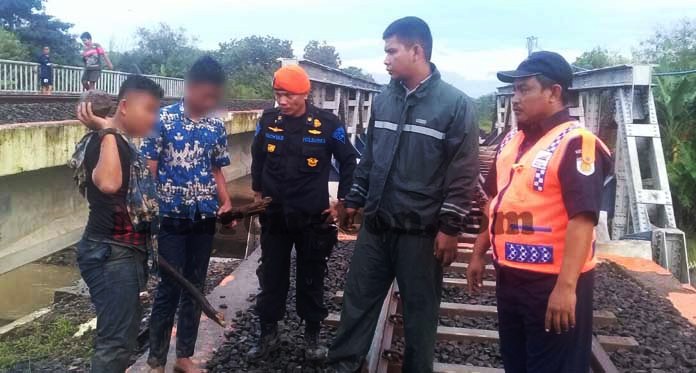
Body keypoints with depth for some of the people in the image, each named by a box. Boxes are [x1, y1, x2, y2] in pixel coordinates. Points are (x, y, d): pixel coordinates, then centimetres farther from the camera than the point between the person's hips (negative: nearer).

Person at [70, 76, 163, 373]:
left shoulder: (124, 144, 13)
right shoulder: (104, 142, -18)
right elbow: (108, 183, -41)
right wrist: (107, 130, -30)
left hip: (127, 251, 10)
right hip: (111, 254, -10)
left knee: (125, 332, 21)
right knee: (115, 341, -7)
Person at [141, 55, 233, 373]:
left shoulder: (216, 127, 6)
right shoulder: (163, 119, -6)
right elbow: (149, 169, -6)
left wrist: (226, 201, -1)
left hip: (204, 219, 4)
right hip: (172, 218, -4)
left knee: (195, 287, 11)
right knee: (170, 287, 0)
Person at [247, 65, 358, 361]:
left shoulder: (327, 124, -11)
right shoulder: (268, 121, -2)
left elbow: (349, 161, -1)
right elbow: (257, 158, 14)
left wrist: (342, 201, -2)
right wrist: (258, 193, 15)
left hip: (313, 217, -2)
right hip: (274, 216, 2)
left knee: (311, 278, 10)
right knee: (271, 276, 11)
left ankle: (312, 336, 26)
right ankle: (268, 334, 26)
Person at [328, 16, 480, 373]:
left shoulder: (455, 104, -9)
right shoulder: (383, 100, 7)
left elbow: (464, 172, -11)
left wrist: (450, 227, -12)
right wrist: (353, 201, 14)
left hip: (421, 231, -5)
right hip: (375, 226, 5)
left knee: (419, 310, 10)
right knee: (357, 301, 13)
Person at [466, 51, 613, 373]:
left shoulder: (575, 144, -16)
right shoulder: (511, 141, 9)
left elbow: (582, 218, -24)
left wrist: (566, 286, -29)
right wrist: (479, 253, 17)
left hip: (552, 282, -8)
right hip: (509, 277, 8)